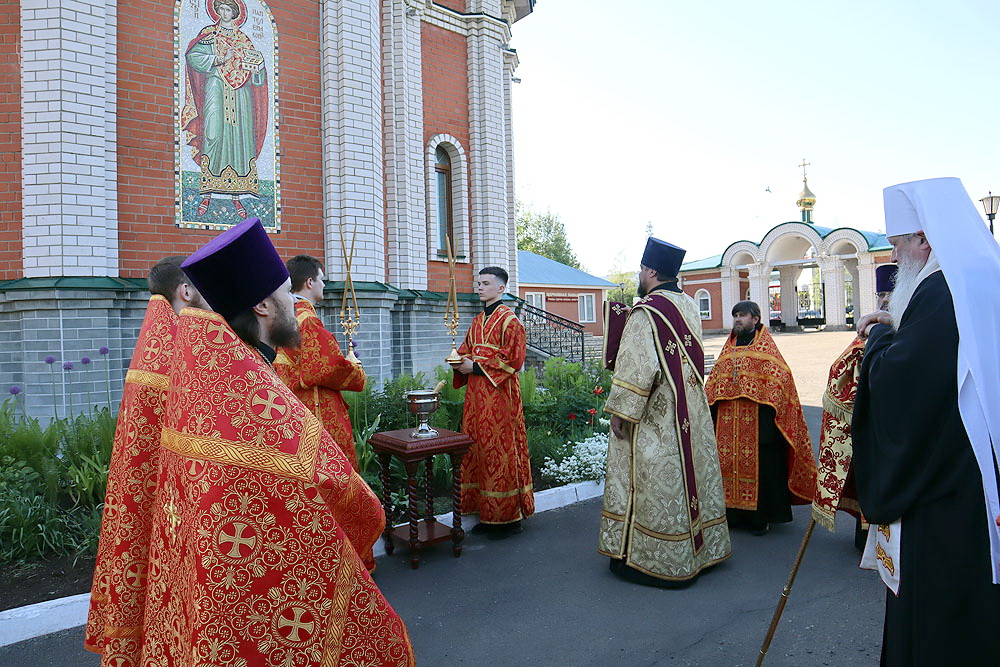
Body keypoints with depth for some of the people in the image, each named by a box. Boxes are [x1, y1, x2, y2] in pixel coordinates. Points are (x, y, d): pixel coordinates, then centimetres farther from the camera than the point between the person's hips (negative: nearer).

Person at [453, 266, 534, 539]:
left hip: (499, 394, -8)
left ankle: (508, 517, 8)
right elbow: (467, 350, 23)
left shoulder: (508, 319, -8)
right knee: (478, 449, 9)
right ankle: (488, 515, 19)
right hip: (476, 394, 8)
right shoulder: (478, 321, 17)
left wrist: (476, 366, -14)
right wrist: (461, 361, 0)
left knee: (500, 450, -3)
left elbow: (513, 360, -14)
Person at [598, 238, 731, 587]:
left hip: (655, 415, -8)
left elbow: (636, 368, -23)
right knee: (690, 470, 16)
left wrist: (620, 412, -16)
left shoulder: (646, 312, -18)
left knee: (655, 479, 0)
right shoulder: (690, 306, 7)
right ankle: (700, 548, 30)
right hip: (691, 413, 8)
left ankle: (643, 557, 11)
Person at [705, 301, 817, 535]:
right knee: (727, 462, 7)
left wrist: (769, 409, -16)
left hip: (756, 419, -5)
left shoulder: (765, 346, 0)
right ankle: (733, 513, 18)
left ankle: (760, 517, 12)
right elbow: (714, 381, 18)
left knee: (759, 464, 0)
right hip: (727, 421, 5)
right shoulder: (728, 348, 15)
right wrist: (710, 407, 8)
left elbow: (779, 377, -7)